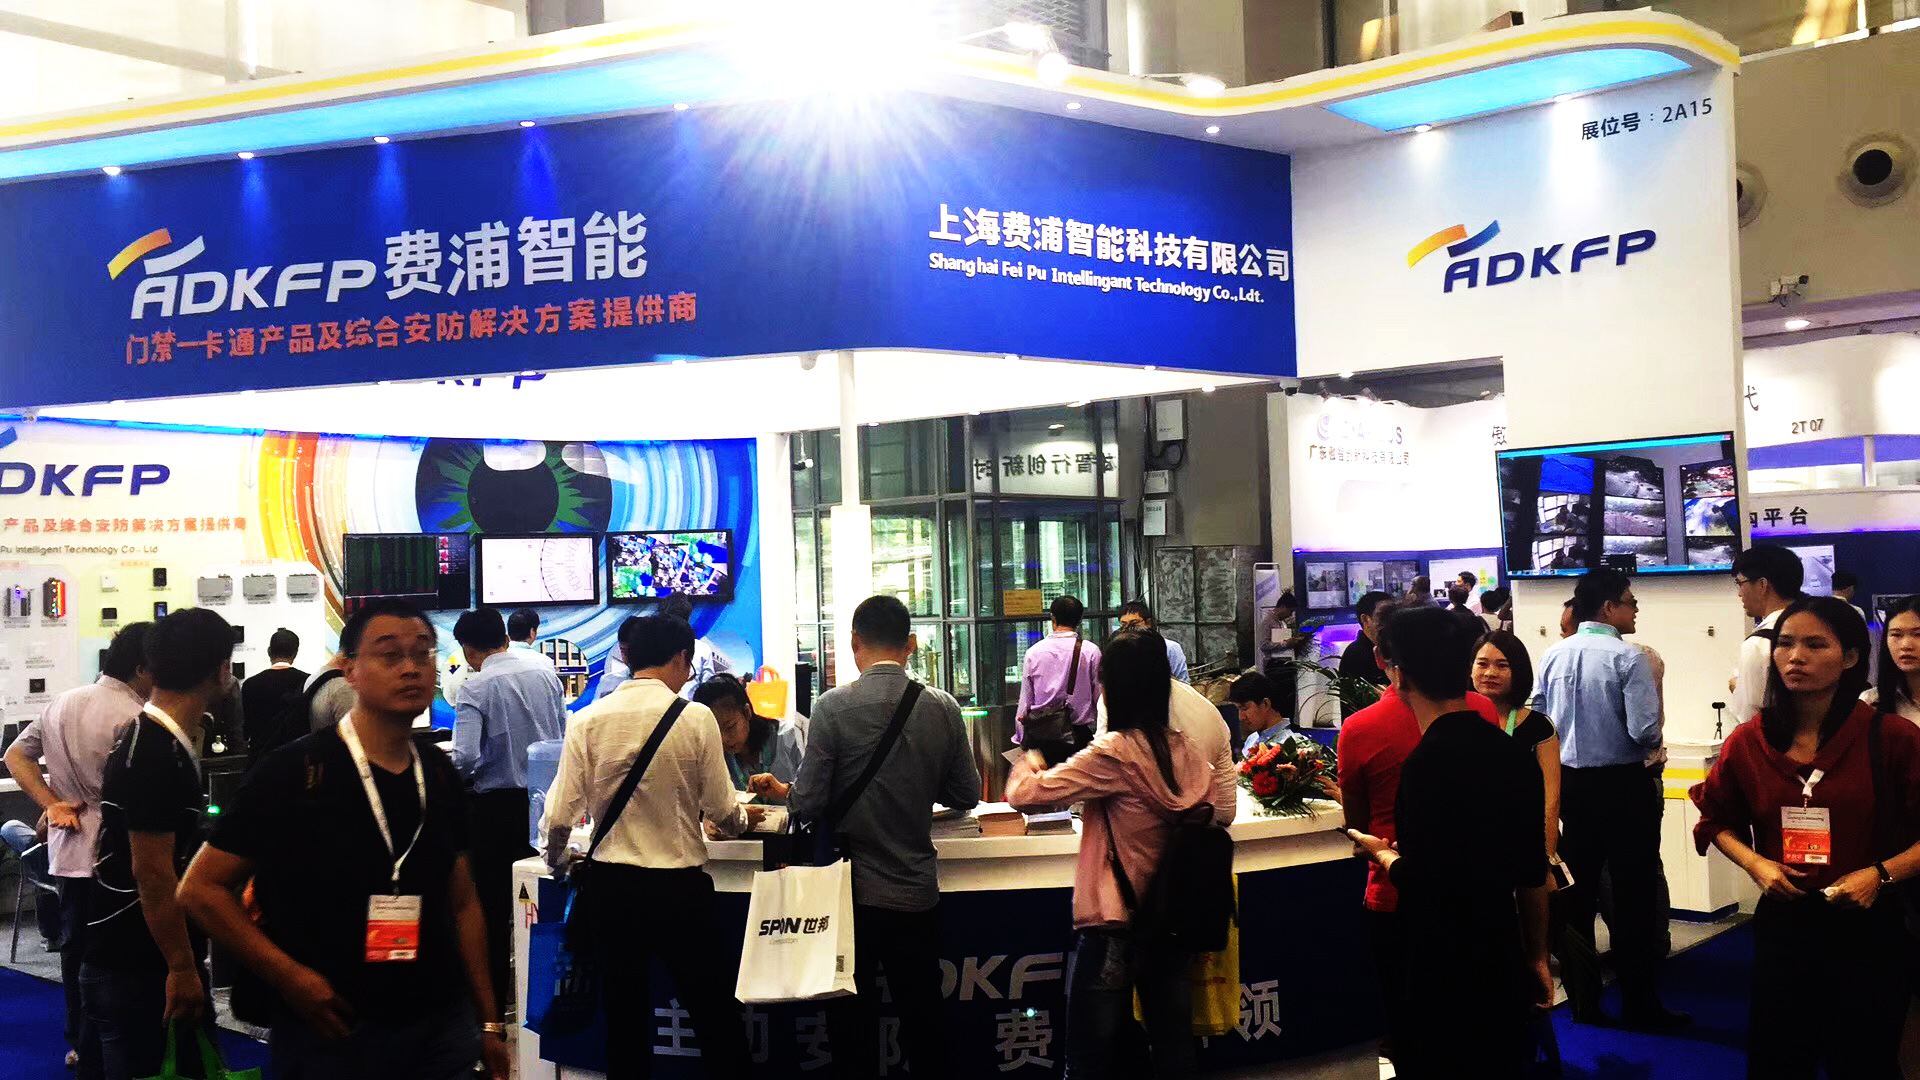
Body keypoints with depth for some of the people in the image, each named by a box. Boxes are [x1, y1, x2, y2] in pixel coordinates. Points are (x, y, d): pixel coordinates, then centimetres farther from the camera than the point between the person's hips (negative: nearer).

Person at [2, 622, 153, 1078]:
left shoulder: (62, 703, 8)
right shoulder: (134, 718, -19)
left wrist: (51, 803, 3)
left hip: (67, 851, 9)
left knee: (75, 949, 21)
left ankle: (79, 1041, 35)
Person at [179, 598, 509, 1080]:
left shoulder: (438, 774, 5)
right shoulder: (292, 773, -11)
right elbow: (201, 888, -9)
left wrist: (489, 1023, 8)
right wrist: (291, 976, -16)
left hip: (442, 1025, 4)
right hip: (330, 1033, -4)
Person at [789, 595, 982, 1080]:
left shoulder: (833, 707, -12)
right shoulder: (943, 708, -3)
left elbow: (808, 806, -13)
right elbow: (966, 796, 5)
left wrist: (783, 793, 9)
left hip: (851, 893, -2)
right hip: (917, 893, 3)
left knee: (852, 1023, 9)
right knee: (924, 1022, 13)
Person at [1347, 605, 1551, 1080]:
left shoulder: (1428, 763, -21)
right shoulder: (1511, 752, 2)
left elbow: (1418, 880, -19)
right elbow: (1534, 874, 9)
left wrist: (1382, 853, 2)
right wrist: (1537, 957, 19)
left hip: (1443, 974, -7)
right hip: (1504, 965, 7)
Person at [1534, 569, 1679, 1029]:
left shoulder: (1554, 656, 0)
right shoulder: (1627, 658, -15)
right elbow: (1644, 730, -20)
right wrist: (1651, 747, 2)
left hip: (1570, 783, 5)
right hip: (1623, 783, -5)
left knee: (1578, 892, 12)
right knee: (1635, 895, 4)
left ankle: (1583, 1002, 19)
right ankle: (1640, 1005, 10)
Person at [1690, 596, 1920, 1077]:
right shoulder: (1749, 741, 0)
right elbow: (1718, 820, 14)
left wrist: (1881, 873, -18)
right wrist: (1754, 862, -2)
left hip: (1866, 929, -3)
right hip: (1782, 924, 3)